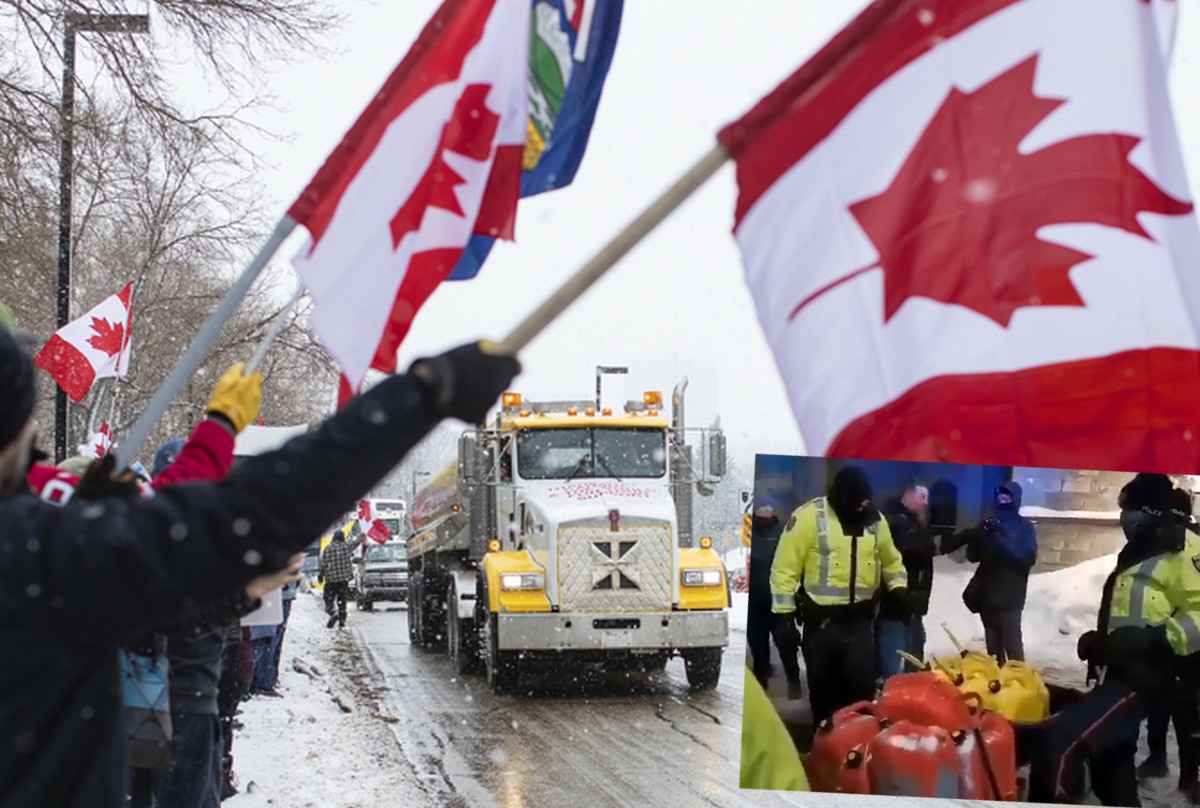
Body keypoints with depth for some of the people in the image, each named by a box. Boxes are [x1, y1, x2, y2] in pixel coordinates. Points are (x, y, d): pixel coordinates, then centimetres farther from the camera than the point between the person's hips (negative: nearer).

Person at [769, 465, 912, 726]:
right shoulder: (808, 517, -12)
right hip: (821, 619, -3)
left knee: (862, 686, 2)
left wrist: (899, 588, 8)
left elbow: (890, 559, 23)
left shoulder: (874, 519, 5)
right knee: (824, 688, 7)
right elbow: (785, 568, -9)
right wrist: (784, 614, -11)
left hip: (860, 618, 3)